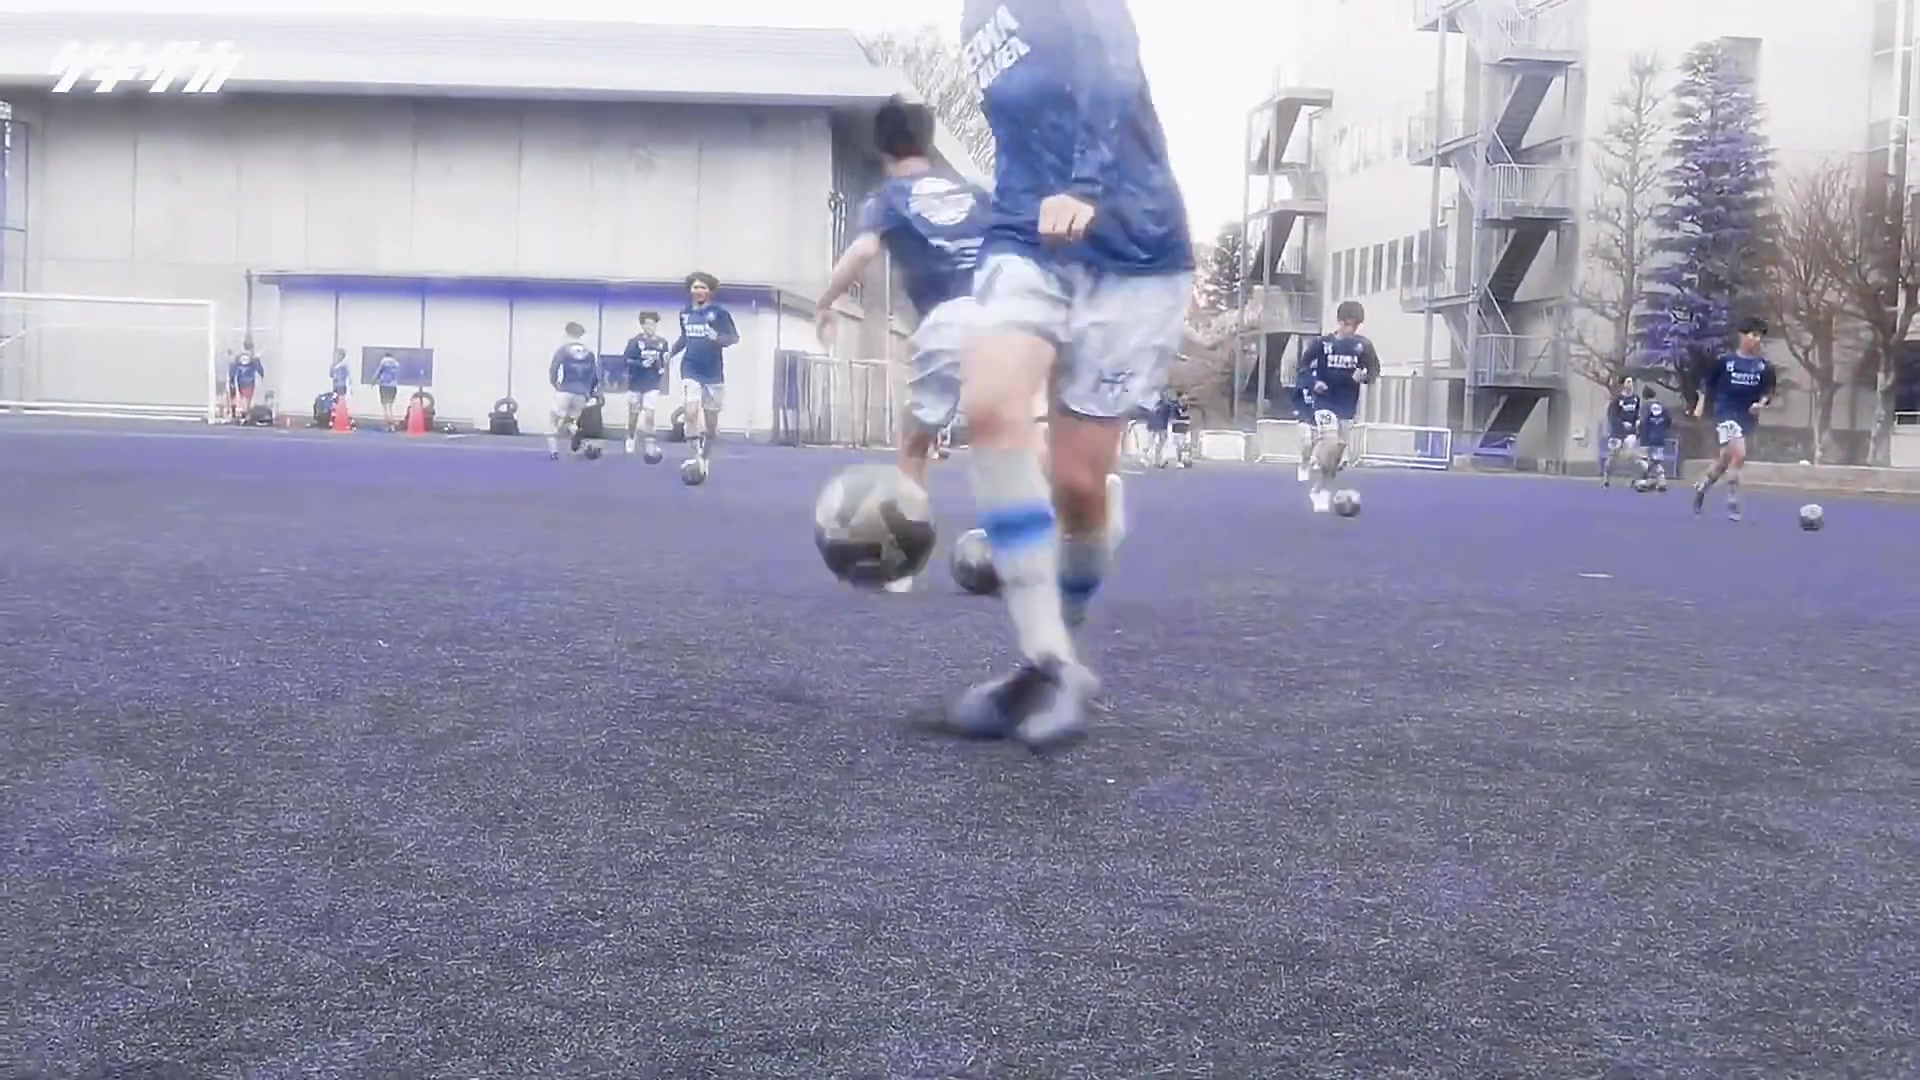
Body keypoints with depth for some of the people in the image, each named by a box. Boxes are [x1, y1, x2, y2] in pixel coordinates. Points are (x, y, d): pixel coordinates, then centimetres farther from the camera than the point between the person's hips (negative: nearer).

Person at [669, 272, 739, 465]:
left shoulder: (719, 312, -7)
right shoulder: (685, 314, 6)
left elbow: (735, 337, -8)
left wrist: (717, 337, -26)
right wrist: (671, 352, 9)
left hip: (713, 372, -2)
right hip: (690, 370, 2)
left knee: (711, 420, 6)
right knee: (691, 412, -21)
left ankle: (704, 457, 23)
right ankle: (696, 453, -18)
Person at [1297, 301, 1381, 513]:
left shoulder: (1363, 346, 0)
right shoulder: (1322, 343, -4)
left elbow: (1374, 370, 9)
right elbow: (1304, 366, 3)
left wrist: (1364, 376, -13)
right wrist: (1313, 383, -15)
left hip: (1348, 406, 3)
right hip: (1325, 403, -3)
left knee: (1339, 450, 7)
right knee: (1329, 441, -21)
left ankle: (1326, 490, 22)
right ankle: (1316, 490, -10)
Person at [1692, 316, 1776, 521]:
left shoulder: (1764, 366, 2)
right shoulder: (1726, 361, -5)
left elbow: (1768, 392, 8)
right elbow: (1707, 382, 5)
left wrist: (1761, 403, -11)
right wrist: (1701, 405, 0)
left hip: (1747, 417, 5)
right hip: (1725, 412, -4)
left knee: (1726, 460, 13)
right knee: (1739, 454, -22)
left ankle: (1702, 486, 40)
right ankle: (1732, 502, -12)